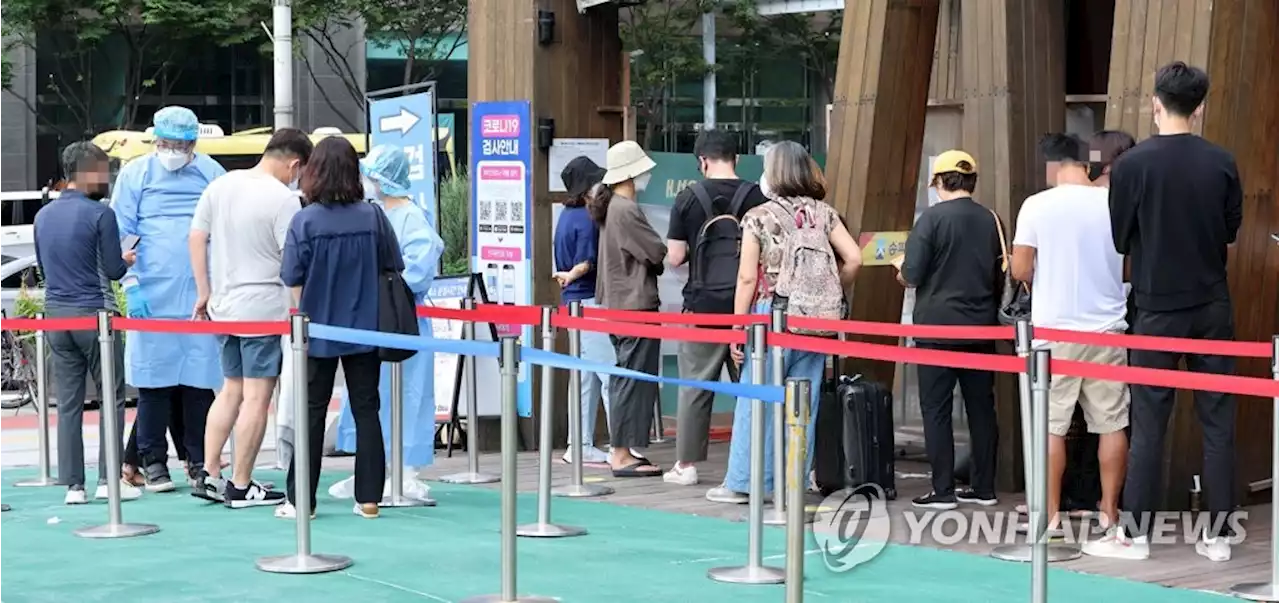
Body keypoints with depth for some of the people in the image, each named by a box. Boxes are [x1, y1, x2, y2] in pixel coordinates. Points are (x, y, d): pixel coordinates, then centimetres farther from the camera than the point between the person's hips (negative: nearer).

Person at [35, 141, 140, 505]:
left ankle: (72, 485, 7)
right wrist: (127, 260, 13)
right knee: (112, 397, 3)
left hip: (56, 314, 6)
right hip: (93, 313, -6)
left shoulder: (43, 216, 10)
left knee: (68, 404, 7)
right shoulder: (100, 214, -10)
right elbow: (114, 270, -8)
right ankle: (109, 479, -1)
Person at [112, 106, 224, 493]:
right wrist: (132, 284, -5)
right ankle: (153, 462, 12)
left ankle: (200, 462, 12)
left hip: (202, 297, 1)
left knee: (201, 382, 3)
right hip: (152, 298, -1)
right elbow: (121, 234, 4)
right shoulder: (135, 174, 4)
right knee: (154, 381, 3)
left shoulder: (211, 174, 6)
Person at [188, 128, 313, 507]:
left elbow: (196, 237, 10)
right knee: (256, 398, 1)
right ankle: (240, 487, 5)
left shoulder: (220, 185, 6)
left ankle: (209, 475, 17)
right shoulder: (284, 200, -15)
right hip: (264, 311, -7)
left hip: (223, 307, 7)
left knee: (231, 390, 18)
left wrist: (203, 292, 15)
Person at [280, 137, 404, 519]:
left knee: (311, 413, 6)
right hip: (365, 329, 2)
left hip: (318, 329, -2)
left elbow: (293, 280, -9)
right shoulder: (373, 216, -6)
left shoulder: (305, 220, -13)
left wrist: (303, 315, 8)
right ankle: (369, 499, 9)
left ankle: (301, 501, 10)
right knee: (366, 410, 9)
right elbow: (394, 269, 3)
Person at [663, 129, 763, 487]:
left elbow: (674, 258, -4)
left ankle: (686, 464, 9)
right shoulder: (755, 197, -1)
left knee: (695, 385, 6)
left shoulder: (688, 199, -3)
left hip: (704, 304, -1)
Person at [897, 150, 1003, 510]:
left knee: (937, 410, 2)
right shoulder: (991, 220, 4)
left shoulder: (932, 219, -10)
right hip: (981, 327, 5)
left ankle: (943, 491, 1)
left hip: (937, 327, -5)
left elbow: (911, 276, -12)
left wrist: (902, 274, 10)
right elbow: (1002, 277, 13)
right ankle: (984, 487, 15)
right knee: (982, 407, 11)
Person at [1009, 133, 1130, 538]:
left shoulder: (1037, 206, -7)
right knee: (1112, 423, 10)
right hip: (1107, 328, 2)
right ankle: (1109, 512, 15)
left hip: (1054, 329, -2)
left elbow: (1020, 270, -6)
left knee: (1052, 424, 4)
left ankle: (1050, 515, 6)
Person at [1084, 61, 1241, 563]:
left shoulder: (1132, 165, -10)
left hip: (1158, 308, -2)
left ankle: (1135, 532, 8)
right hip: (1212, 308, 2)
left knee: (1148, 422, 4)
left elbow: (1120, 240, -3)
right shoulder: (1221, 163, -3)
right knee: (1218, 420, 7)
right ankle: (1218, 534, 10)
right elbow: (1231, 231, 7)